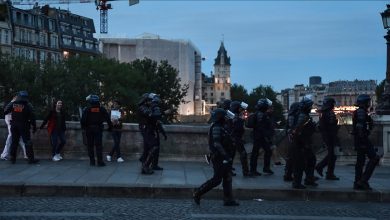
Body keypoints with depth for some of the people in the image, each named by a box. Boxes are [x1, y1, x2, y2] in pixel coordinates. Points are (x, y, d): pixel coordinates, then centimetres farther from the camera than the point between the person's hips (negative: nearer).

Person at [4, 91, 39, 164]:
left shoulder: (12, 104, -1)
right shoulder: (28, 105, -10)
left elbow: (5, 111, 5)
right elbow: (32, 117, -10)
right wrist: (34, 127, -2)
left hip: (14, 126, 4)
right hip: (24, 127, -3)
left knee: (14, 142, 13)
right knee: (28, 142, 1)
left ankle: (13, 158, 16)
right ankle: (31, 159, -1)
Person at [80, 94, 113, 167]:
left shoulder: (87, 109, -5)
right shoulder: (102, 109, 0)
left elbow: (83, 120, -10)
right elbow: (108, 119, 2)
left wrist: (83, 126, 5)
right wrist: (110, 127, 10)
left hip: (89, 129, 0)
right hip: (98, 129, 1)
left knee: (90, 146, 8)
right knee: (99, 145, -1)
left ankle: (92, 161, 10)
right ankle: (100, 162, -7)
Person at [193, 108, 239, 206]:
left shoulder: (219, 127, 14)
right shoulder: (216, 128, -17)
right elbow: (217, 144, -26)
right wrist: (226, 155, -26)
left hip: (221, 158, 10)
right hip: (218, 158, -10)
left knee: (227, 178, 10)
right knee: (217, 179, -5)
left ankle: (228, 200, 13)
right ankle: (197, 193, 4)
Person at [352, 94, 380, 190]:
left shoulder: (357, 112, 19)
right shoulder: (361, 111, -13)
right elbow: (360, 127, -23)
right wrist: (363, 142, -25)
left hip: (358, 139, 10)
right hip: (362, 139, -10)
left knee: (360, 161, 11)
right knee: (374, 158, -8)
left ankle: (357, 183, 13)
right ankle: (363, 181, -11)